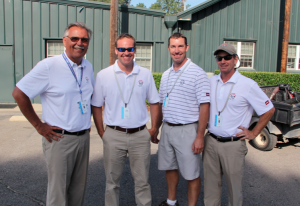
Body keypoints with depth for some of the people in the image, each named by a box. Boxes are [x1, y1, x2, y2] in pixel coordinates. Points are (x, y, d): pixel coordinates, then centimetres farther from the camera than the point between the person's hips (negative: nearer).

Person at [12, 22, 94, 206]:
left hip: (84, 137, 6)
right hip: (59, 139, -5)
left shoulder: (88, 67, 8)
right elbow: (19, 94, -10)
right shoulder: (49, 66, -11)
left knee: (78, 190, 16)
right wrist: (39, 125, -10)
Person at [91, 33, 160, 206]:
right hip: (114, 135, 0)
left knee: (142, 181, 10)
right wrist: (101, 132, 0)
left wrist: (154, 129, 6)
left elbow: (154, 103, 10)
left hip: (140, 135, 1)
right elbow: (96, 106, 4)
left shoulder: (146, 74, 3)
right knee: (112, 181, 13)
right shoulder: (104, 75, -1)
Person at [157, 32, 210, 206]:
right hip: (167, 129, 7)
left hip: (187, 130, -7)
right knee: (169, 167, 19)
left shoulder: (197, 73, -11)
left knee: (192, 174, 4)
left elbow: (204, 106, -14)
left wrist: (200, 136, -17)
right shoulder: (166, 75, 11)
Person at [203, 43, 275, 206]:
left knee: (234, 186, 9)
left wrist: (253, 133, -3)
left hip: (233, 145, -4)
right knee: (211, 184, 14)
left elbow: (269, 110, -2)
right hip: (211, 142, 4)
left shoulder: (247, 85, -9)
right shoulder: (211, 82, 6)